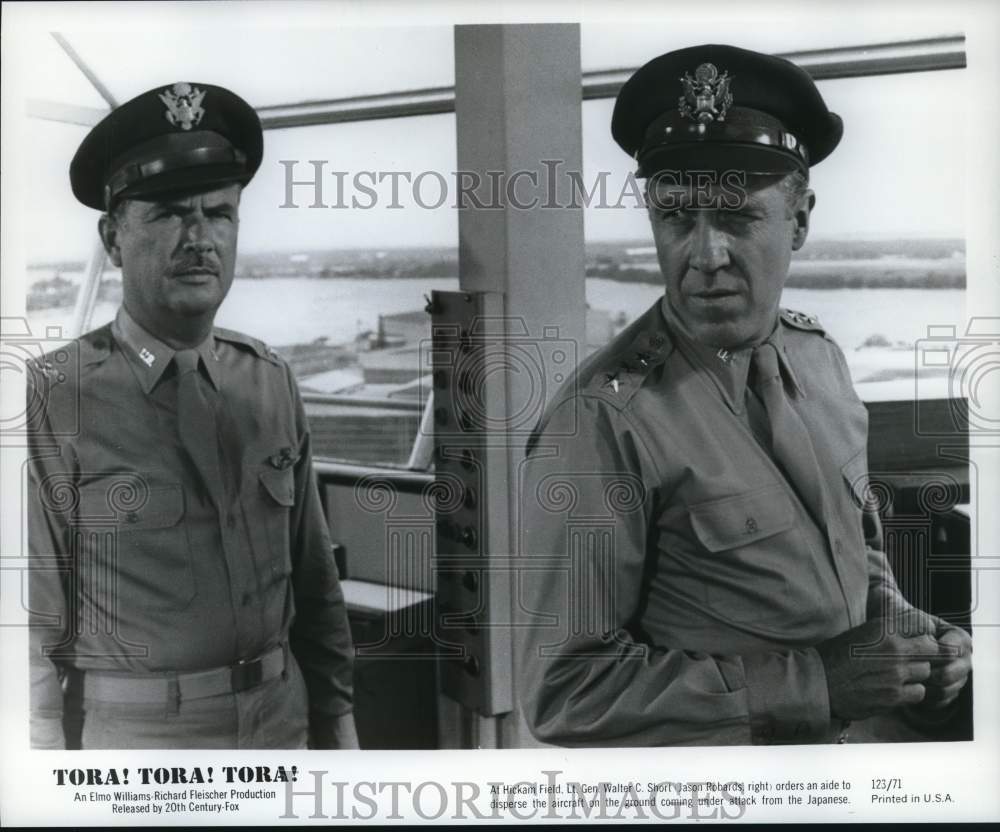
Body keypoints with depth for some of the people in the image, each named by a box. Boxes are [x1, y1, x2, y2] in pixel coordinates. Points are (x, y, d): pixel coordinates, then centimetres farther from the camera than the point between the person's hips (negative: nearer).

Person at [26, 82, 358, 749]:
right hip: (132, 730, -4)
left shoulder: (271, 381, 0)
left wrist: (335, 718, 7)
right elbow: (36, 618, -10)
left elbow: (315, 580, 6)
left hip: (283, 717, 4)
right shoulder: (54, 401, -13)